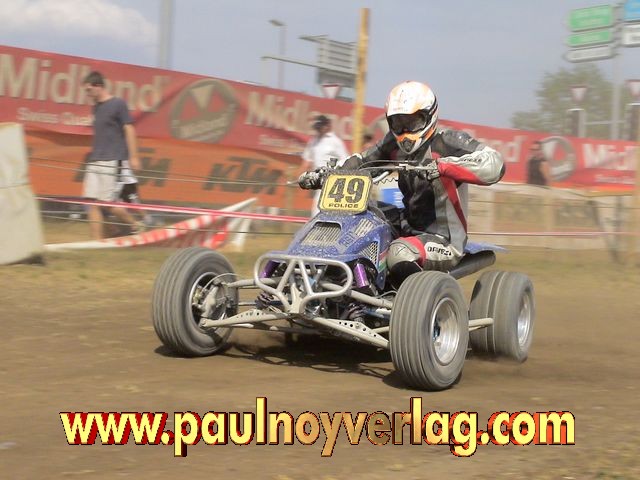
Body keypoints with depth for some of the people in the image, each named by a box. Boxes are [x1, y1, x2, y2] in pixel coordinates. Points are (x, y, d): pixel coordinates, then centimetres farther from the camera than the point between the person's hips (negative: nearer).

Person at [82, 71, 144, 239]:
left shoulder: (118, 104, -5)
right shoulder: (96, 107, 15)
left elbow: (129, 130, -6)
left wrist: (133, 157, -8)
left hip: (111, 162, -7)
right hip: (94, 162, 7)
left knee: (109, 202, -8)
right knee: (92, 203, -1)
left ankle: (136, 225, 14)